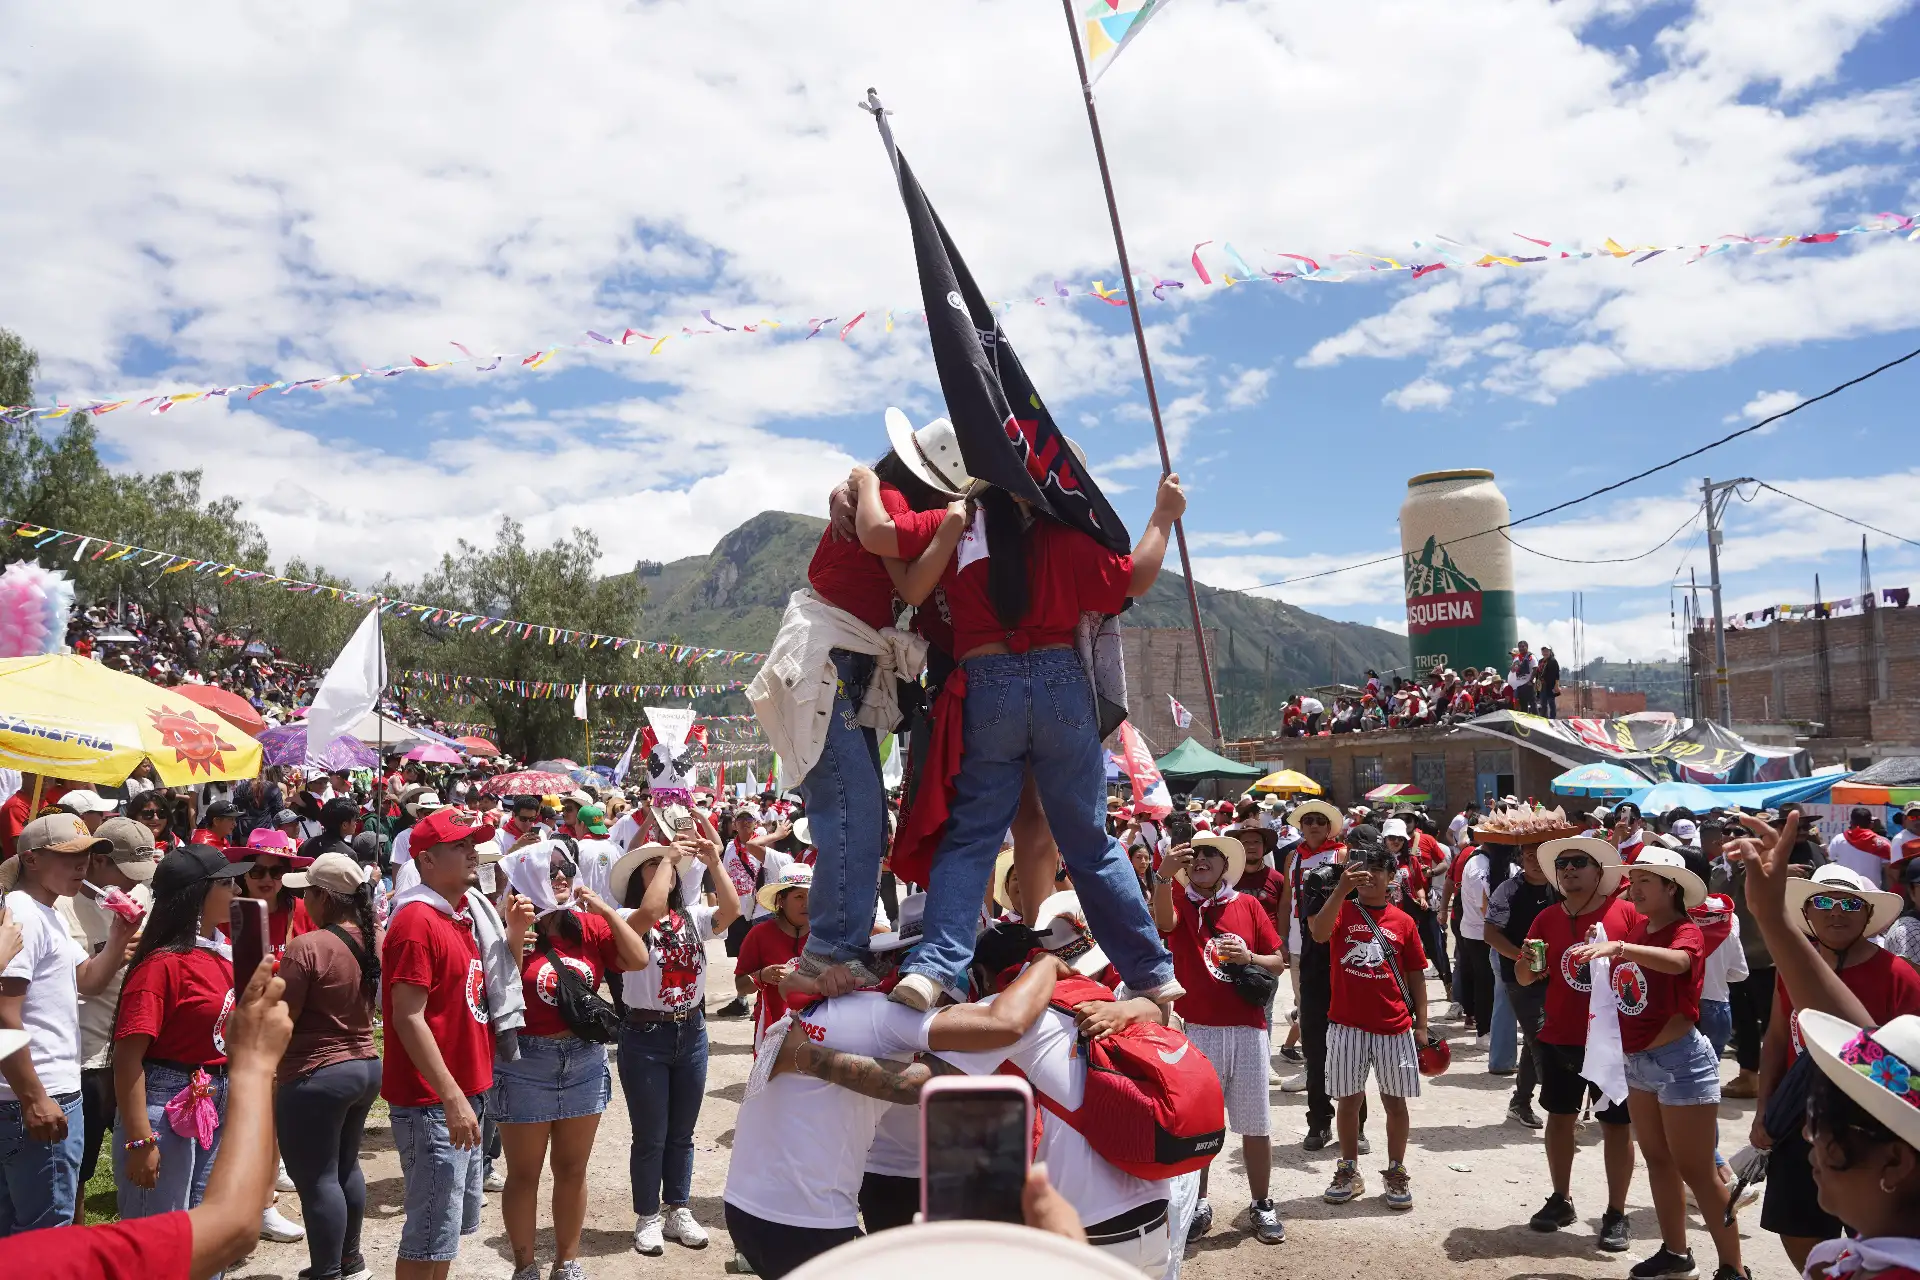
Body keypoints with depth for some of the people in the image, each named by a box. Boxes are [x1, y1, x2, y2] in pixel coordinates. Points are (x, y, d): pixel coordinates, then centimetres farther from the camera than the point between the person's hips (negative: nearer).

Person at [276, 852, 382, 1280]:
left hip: (316, 1075, -8)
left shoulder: (306, 947, -21)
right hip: (366, 1065, 8)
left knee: (317, 1179, 2)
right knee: (346, 1167, 21)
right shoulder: (375, 941, 2)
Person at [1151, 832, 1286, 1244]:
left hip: (1247, 1028, 1)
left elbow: (1279, 962, 9)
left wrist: (1248, 957, -12)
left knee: (1256, 1123, 7)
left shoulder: (1248, 905, 7)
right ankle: (1198, 1204, 20)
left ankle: (1262, 1205, 21)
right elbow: (1163, 921, -24)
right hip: (1196, 1029, -1)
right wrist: (1164, 875, -42)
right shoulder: (1179, 905, 2)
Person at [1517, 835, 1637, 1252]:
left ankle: (1616, 1214, 17)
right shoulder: (1547, 918, 2)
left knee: (1616, 1124, 5)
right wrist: (1525, 964, -15)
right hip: (1559, 1037, 4)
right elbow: (1525, 979, 7)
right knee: (1559, 1117, 13)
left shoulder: (1626, 912, -9)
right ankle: (1560, 1200, 28)